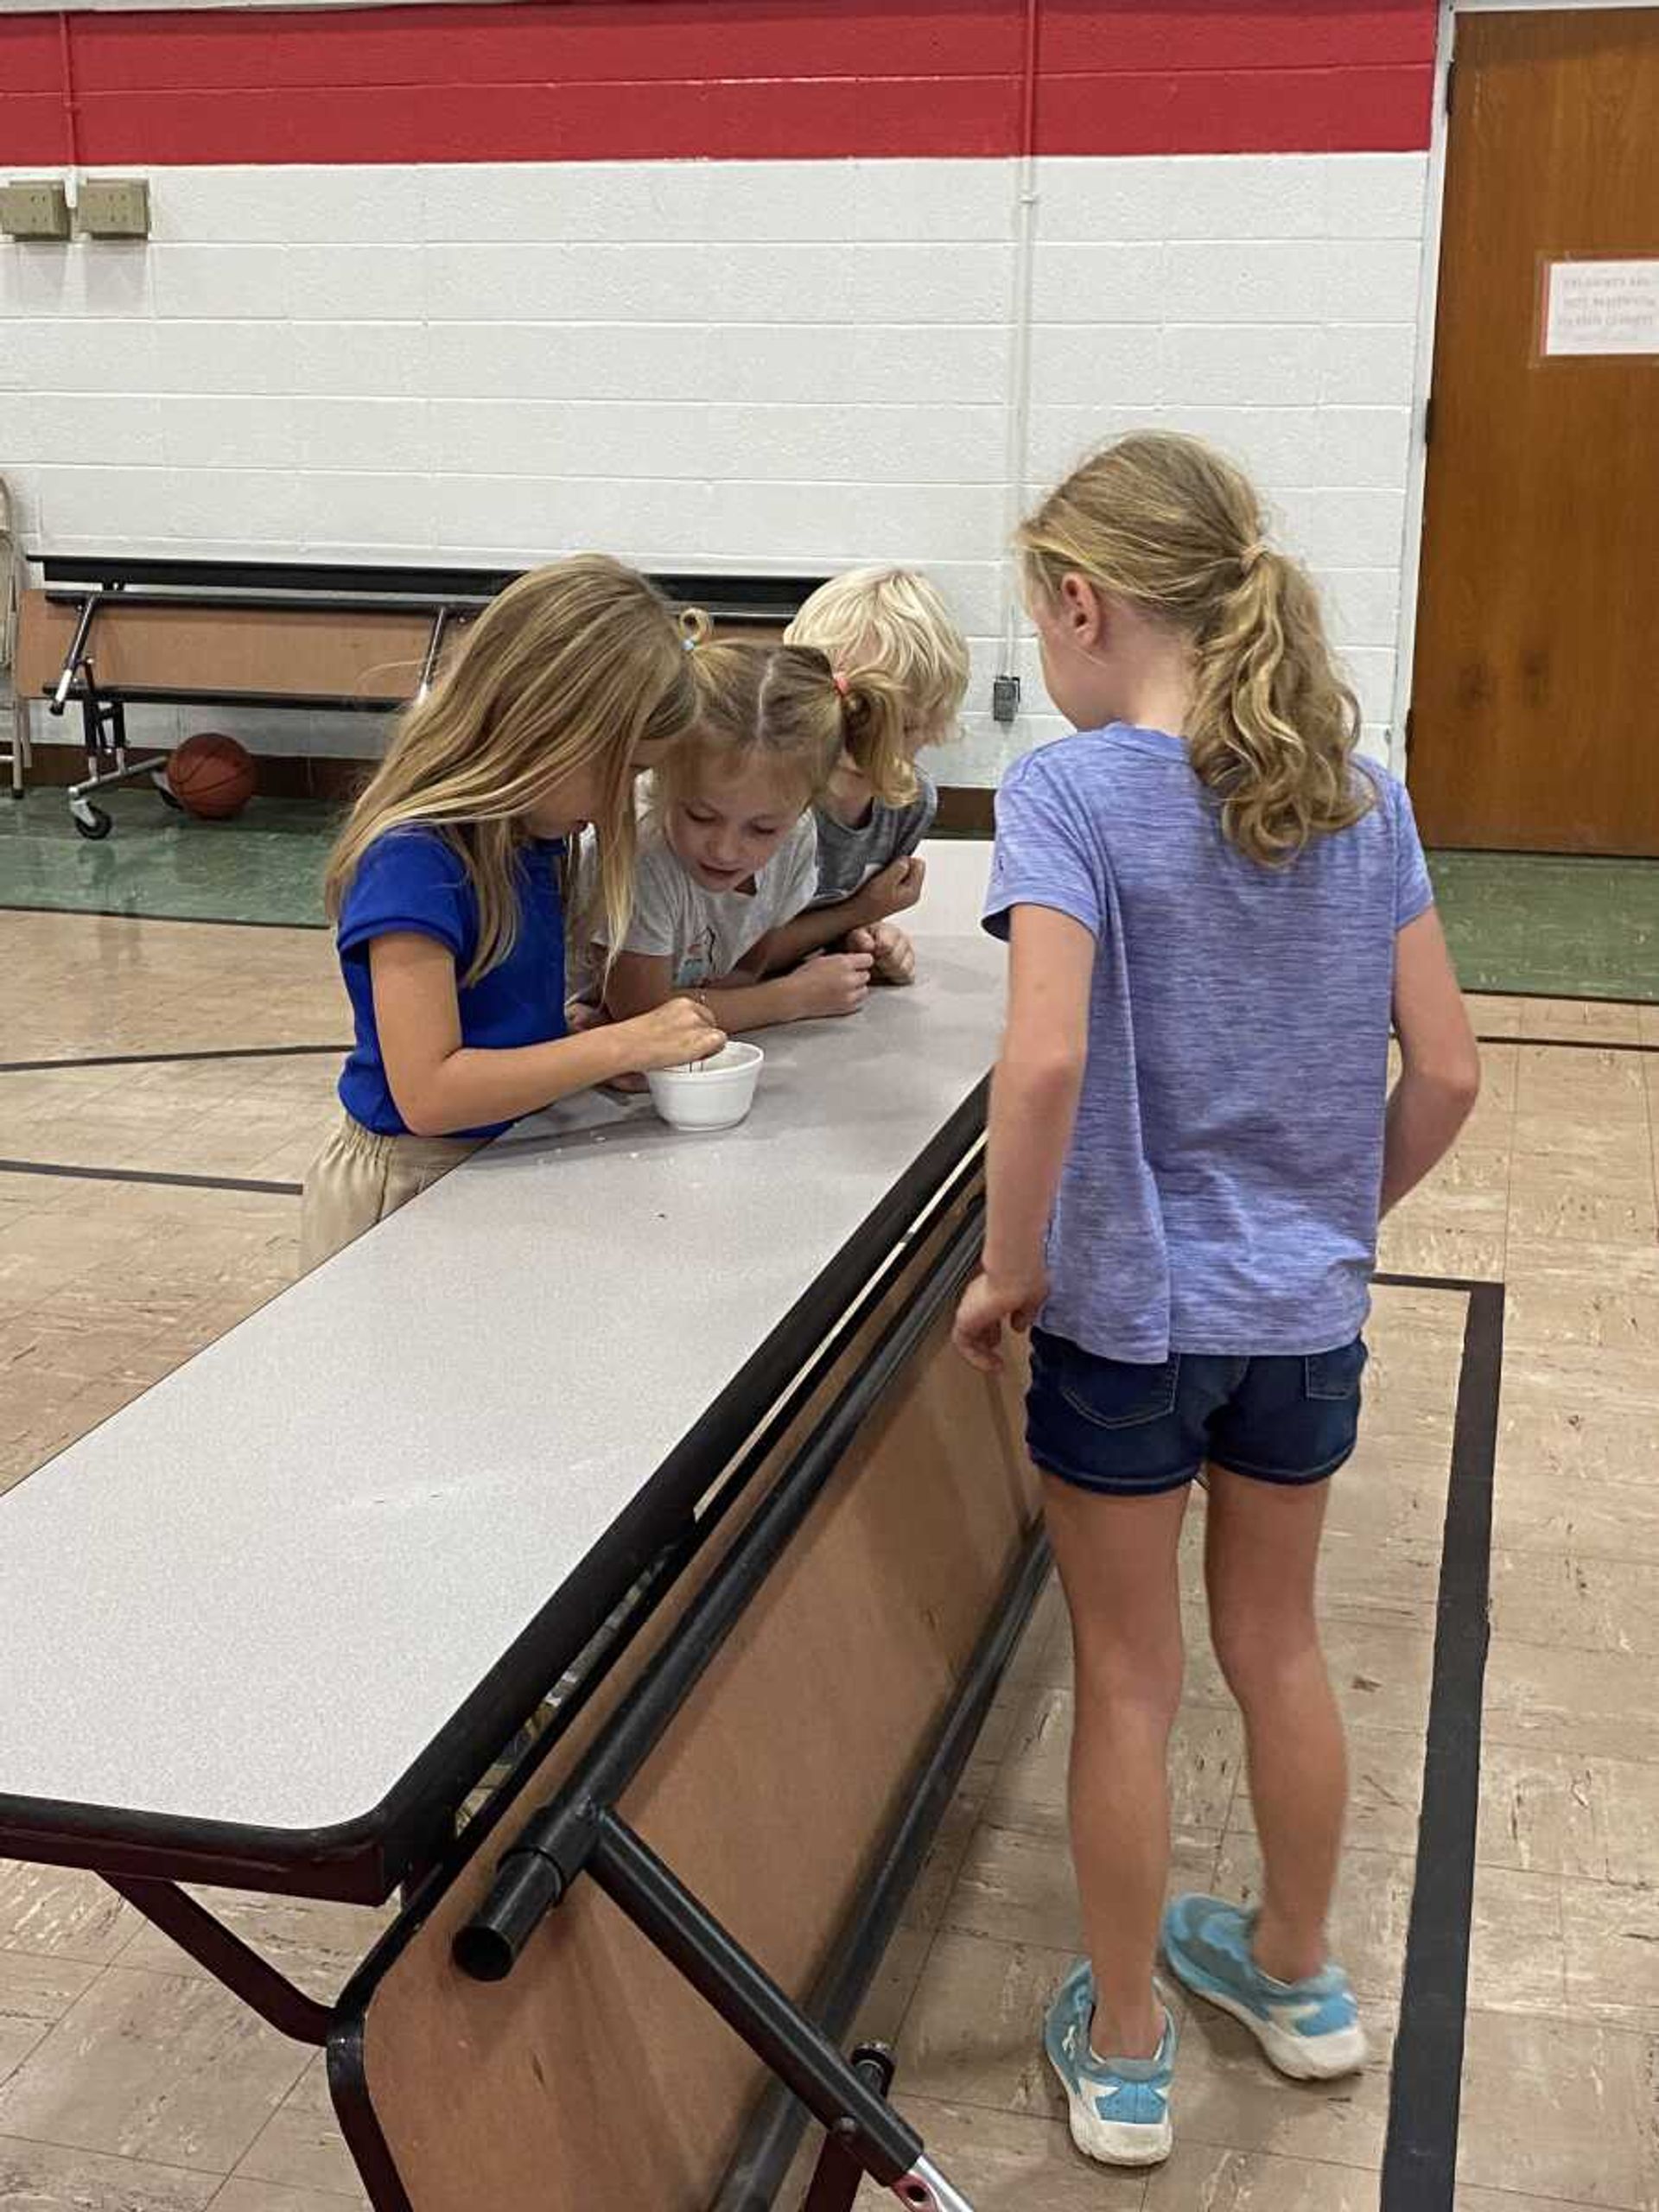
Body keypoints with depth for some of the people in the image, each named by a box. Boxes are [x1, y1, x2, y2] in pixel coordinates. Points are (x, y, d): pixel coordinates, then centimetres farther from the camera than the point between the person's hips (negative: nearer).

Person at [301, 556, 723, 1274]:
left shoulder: (533, 836, 1)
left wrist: (594, 1036, -9)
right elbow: (428, 1093, -28)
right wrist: (621, 1045, -26)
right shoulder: (414, 861, -25)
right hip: (407, 1189, -8)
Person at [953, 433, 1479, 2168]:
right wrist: (1346, 1218, 14)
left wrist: (1010, 1269, -15)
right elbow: (1445, 1071, -1)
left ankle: (1123, 2055, 29)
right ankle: (1298, 1977, 43)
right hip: (1306, 1310, 5)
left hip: (1127, 1310, -4)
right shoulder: (1358, 795, -1)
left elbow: (1046, 1059, -29)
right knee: (1277, 1644, 23)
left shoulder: (1070, 793, -16)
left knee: (1128, 1680, 12)